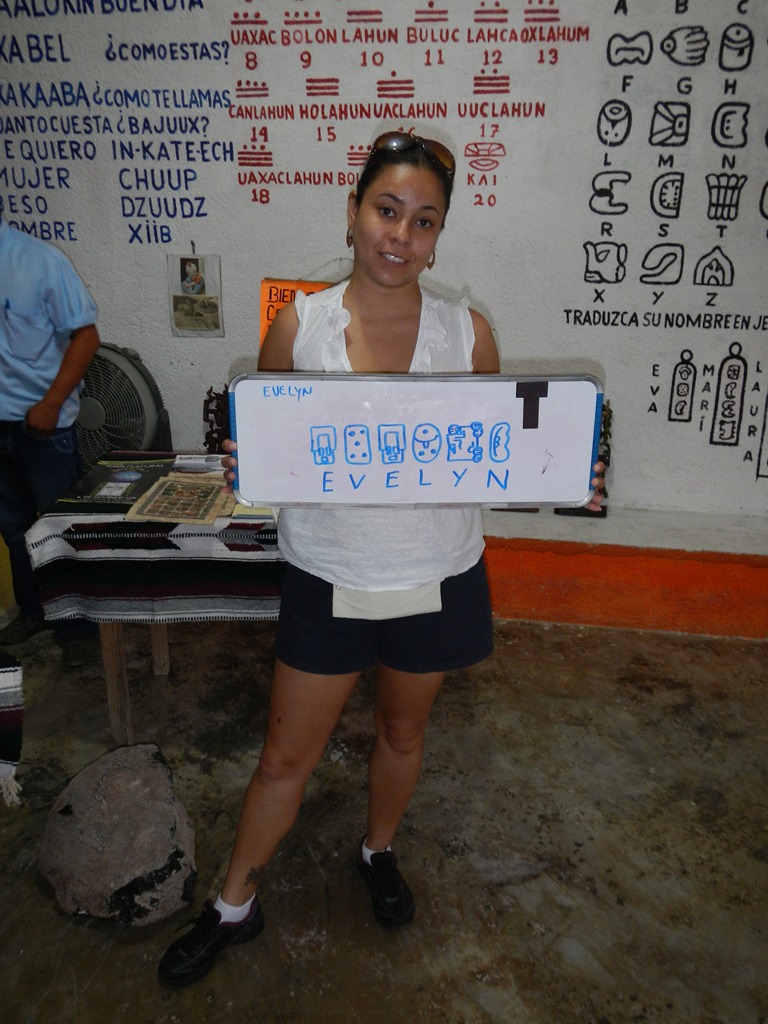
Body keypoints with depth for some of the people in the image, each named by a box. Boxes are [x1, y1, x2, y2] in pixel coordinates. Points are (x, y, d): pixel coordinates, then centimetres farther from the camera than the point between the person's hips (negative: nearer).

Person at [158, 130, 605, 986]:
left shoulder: (468, 331, -5)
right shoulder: (298, 326, -7)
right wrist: (244, 467, -21)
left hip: (437, 581, 1)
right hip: (327, 580, -1)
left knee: (403, 731, 23)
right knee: (286, 755, 12)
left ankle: (378, 851, 54)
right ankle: (234, 905, 39)